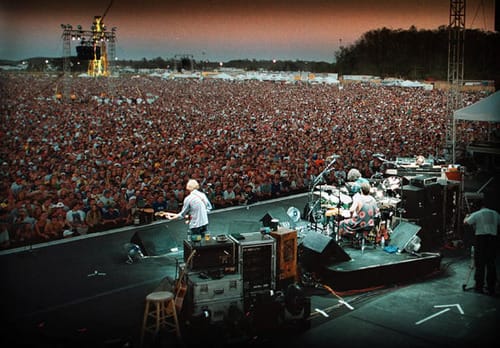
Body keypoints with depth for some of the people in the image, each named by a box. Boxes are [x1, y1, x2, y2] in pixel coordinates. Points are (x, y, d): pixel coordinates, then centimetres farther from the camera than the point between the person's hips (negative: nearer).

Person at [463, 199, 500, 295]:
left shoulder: (476, 214, -3)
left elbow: (466, 222, 0)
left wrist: (467, 216, 20)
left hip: (481, 238, -3)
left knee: (480, 263, 2)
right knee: (491, 263, 8)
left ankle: (479, 286, 4)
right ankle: (491, 287, 11)